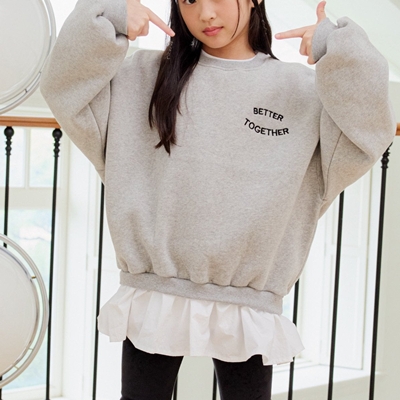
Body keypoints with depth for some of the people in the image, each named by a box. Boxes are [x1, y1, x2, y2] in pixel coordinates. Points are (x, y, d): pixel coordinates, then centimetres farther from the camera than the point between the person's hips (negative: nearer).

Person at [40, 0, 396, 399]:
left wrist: (340, 52, -20)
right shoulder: (148, 75, 5)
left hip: (247, 307, -1)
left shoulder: (299, 89, 2)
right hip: (155, 299, 1)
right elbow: (66, 90, 0)